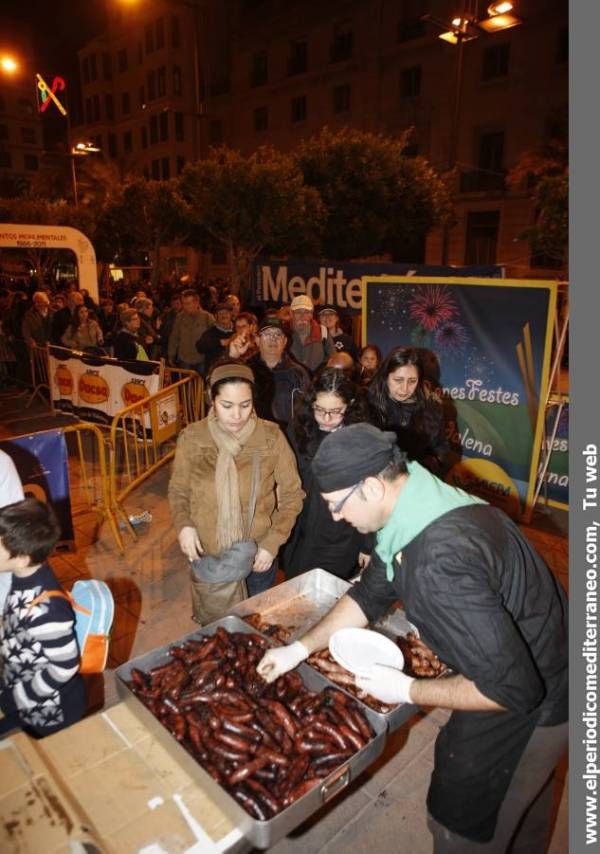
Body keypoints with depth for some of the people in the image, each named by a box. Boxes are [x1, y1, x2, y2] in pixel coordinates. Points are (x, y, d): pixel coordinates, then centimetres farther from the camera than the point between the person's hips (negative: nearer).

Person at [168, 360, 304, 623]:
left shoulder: (271, 436, -15)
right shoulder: (191, 438, -12)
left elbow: (292, 494, -5)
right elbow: (178, 491, 2)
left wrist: (273, 542, -12)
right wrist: (183, 525, -16)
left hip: (259, 553, 0)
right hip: (208, 555, 0)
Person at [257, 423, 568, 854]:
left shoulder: (439, 562, -40)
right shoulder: (418, 506, -9)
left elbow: (512, 687, -34)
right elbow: (371, 593, 4)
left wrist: (406, 691, -22)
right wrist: (300, 648, 5)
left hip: (528, 702, -8)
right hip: (525, 663, 8)